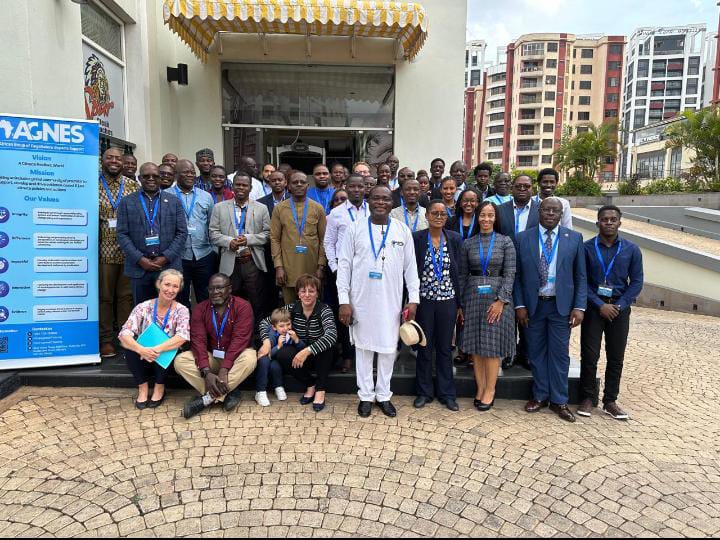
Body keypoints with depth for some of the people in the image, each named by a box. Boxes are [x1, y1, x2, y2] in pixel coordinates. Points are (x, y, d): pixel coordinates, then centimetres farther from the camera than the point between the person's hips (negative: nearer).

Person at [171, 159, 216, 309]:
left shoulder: (206, 196, 9)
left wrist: (215, 252, 7)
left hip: (204, 255, 2)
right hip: (177, 257, -2)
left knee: (205, 298, 10)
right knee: (180, 299, 10)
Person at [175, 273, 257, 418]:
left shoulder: (242, 307, -12)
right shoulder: (200, 309, -3)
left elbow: (239, 339, -22)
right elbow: (198, 341, -12)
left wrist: (224, 370, -33)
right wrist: (206, 373, -27)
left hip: (234, 357, -3)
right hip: (210, 357, 3)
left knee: (250, 358, -35)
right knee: (180, 361, -21)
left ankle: (208, 398, -26)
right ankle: (228, 392, -23)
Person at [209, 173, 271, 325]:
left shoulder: (261, 208, 8)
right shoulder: (219, 207, 9)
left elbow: (267, 234, 3)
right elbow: (213, 233, 5)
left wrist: (248, 239, -12)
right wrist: (229, 241, -13)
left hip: (253, 263, 0)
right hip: (230, 264, 1)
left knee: (257, 304, 3)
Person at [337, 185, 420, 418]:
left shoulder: (403, 231, 3)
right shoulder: (355, 228, -1)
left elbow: (410, 267, 5)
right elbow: (344, 265, -2)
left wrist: (414, 299, -1)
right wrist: (344, 300, -7)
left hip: (391, 301, 1)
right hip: (361, 299, -1)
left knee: (388, 347, 9)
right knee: (363, 346, 9)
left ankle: (384, 395, 25)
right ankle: (366, 395, 24)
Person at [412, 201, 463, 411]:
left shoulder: (455, 239, 2)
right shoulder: (416, 238, -3)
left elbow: (459, 271, 4)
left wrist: (460, 303, 2)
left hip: (447, 301, 1)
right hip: (424, 300, -1)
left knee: (445, 348, 10)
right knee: (424, 347, 9)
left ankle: (447, 393, 23)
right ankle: (424, 392, 23)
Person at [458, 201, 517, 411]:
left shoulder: (505, 242, 1)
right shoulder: (468, 244, 7)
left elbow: (510, 273, -4)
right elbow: (462, 275, 9)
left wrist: (501, 300, -13)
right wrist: (461, 304, 6)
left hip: (497, 297, -2)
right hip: (473, 297, 2)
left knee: (492, 345, 1)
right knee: (475, 345, 5)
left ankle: (490, 390, 12)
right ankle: (480, 388, 17)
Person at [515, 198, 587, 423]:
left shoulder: (574, 238, 2)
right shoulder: (523, 239, 1)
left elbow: (581, 276, 2)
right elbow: (517, 275, 2)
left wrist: (579, 306, -5)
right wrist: (519, 305, -4)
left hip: (561, 305, 0)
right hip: (533, 304, 1)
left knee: (560, 353, 6)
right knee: (536, 352, 9)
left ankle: (559, 401, 18)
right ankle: (540, 396, 24)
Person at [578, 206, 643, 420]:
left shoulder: (631, 250, 2)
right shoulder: (587, 248, -3)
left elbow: (636, 282, 2)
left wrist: (619, 306, -9)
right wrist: (600, 305, -11)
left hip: (619, 308, 2)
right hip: (593, 307, -2)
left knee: (616, 357, 7)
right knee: (589, 355, 0)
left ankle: (610, 401, 18)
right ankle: (588, 398, 13)